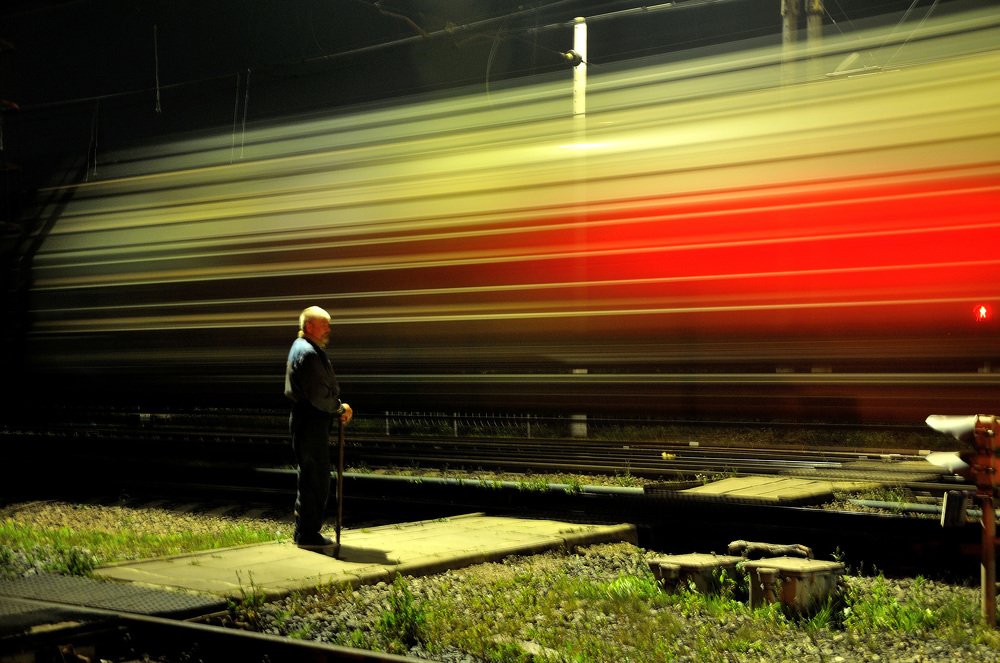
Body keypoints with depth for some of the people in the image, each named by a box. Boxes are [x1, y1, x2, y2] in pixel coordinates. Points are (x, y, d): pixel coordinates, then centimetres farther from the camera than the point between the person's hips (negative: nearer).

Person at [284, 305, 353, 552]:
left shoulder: (312, 350, 18)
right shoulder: (306, 353, -17)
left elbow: (324, 388, 21)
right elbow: (318, 395, -22)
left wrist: (338, 407, 5)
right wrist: (340, 408, -7)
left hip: (314, 422, 11)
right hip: (310, 423, -11)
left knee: (311, 478, 16)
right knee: (314, 479, -6)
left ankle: (306, 532, 24)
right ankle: (307, 535, 0)